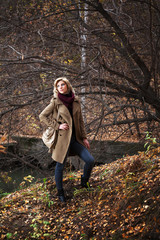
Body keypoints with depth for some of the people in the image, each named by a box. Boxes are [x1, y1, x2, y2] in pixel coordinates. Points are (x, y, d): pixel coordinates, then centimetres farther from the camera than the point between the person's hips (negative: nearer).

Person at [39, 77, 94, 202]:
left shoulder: (76, 101, 7)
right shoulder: (56, 102, -4)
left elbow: (80, 120, 13)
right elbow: (42, 116, -3)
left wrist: (84, 137, 9)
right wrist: (57, 126, -10)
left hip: (75, 137, 4)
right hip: (62, 138, -4)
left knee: (90, 160, -4)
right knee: (60, 165, 4)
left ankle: (84, 181, 25)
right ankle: (60, 192, 25)